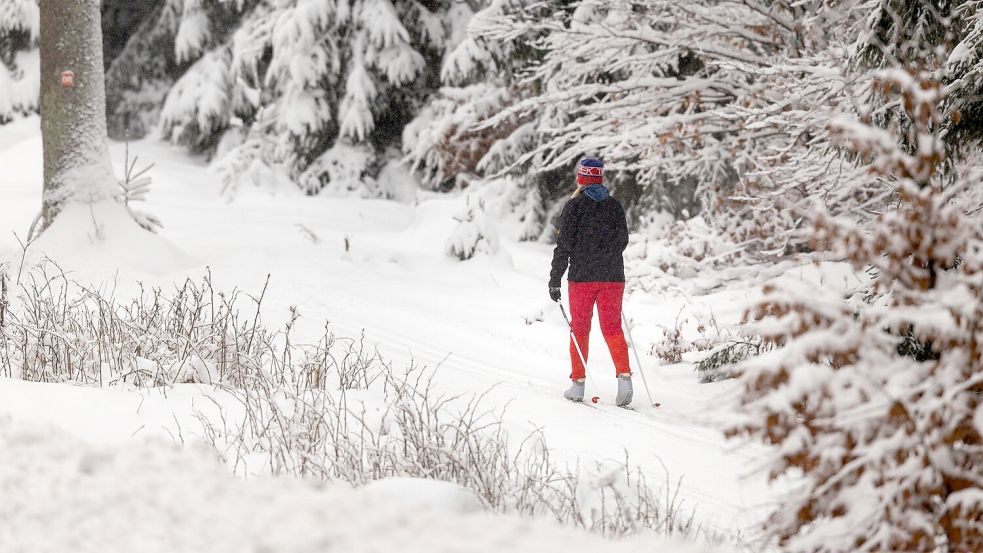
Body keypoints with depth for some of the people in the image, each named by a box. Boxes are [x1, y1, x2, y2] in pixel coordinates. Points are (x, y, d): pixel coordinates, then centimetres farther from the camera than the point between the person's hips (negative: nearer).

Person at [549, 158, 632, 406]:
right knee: (613, 328, 5)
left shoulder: (574, 206, -6)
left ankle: (578, 383, 8)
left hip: (582, 276, -3)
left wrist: (555, 279, -4)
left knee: (579, 329, 8)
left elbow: (564, 244, -8)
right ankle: (624, 375, -14)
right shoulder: (615, 205, 5)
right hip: (613, 277, 3)